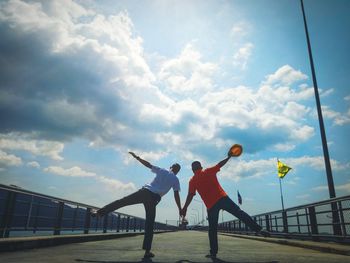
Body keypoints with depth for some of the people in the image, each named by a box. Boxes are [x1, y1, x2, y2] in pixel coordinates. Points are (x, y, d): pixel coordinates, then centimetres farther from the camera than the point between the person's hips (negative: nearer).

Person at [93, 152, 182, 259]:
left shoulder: (161, 171, 16)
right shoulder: (175, 179, 10)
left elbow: (148, 164, 17)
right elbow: (176, 196, 4)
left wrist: (137, 157, 26)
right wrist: (180, 210, 9)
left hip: (144, 191, 2)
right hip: (153, 198, -2)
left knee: (122, 202, 6)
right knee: (149, 225, 4)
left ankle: (100, 212, -2)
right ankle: (147, 251, 4)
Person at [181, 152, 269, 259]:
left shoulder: (192, 181, 8)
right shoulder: (209, 171, 10)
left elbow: (190, 196, 3)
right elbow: (220, 164, 19)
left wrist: (184, 208, 8)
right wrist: (229, 157, 32)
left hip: (211, 205, 0)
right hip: (222, 198, 0)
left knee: (212, 229, 10)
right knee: (240, 213, 3)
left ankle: (213, 252, 10)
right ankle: (259, 229, -8)